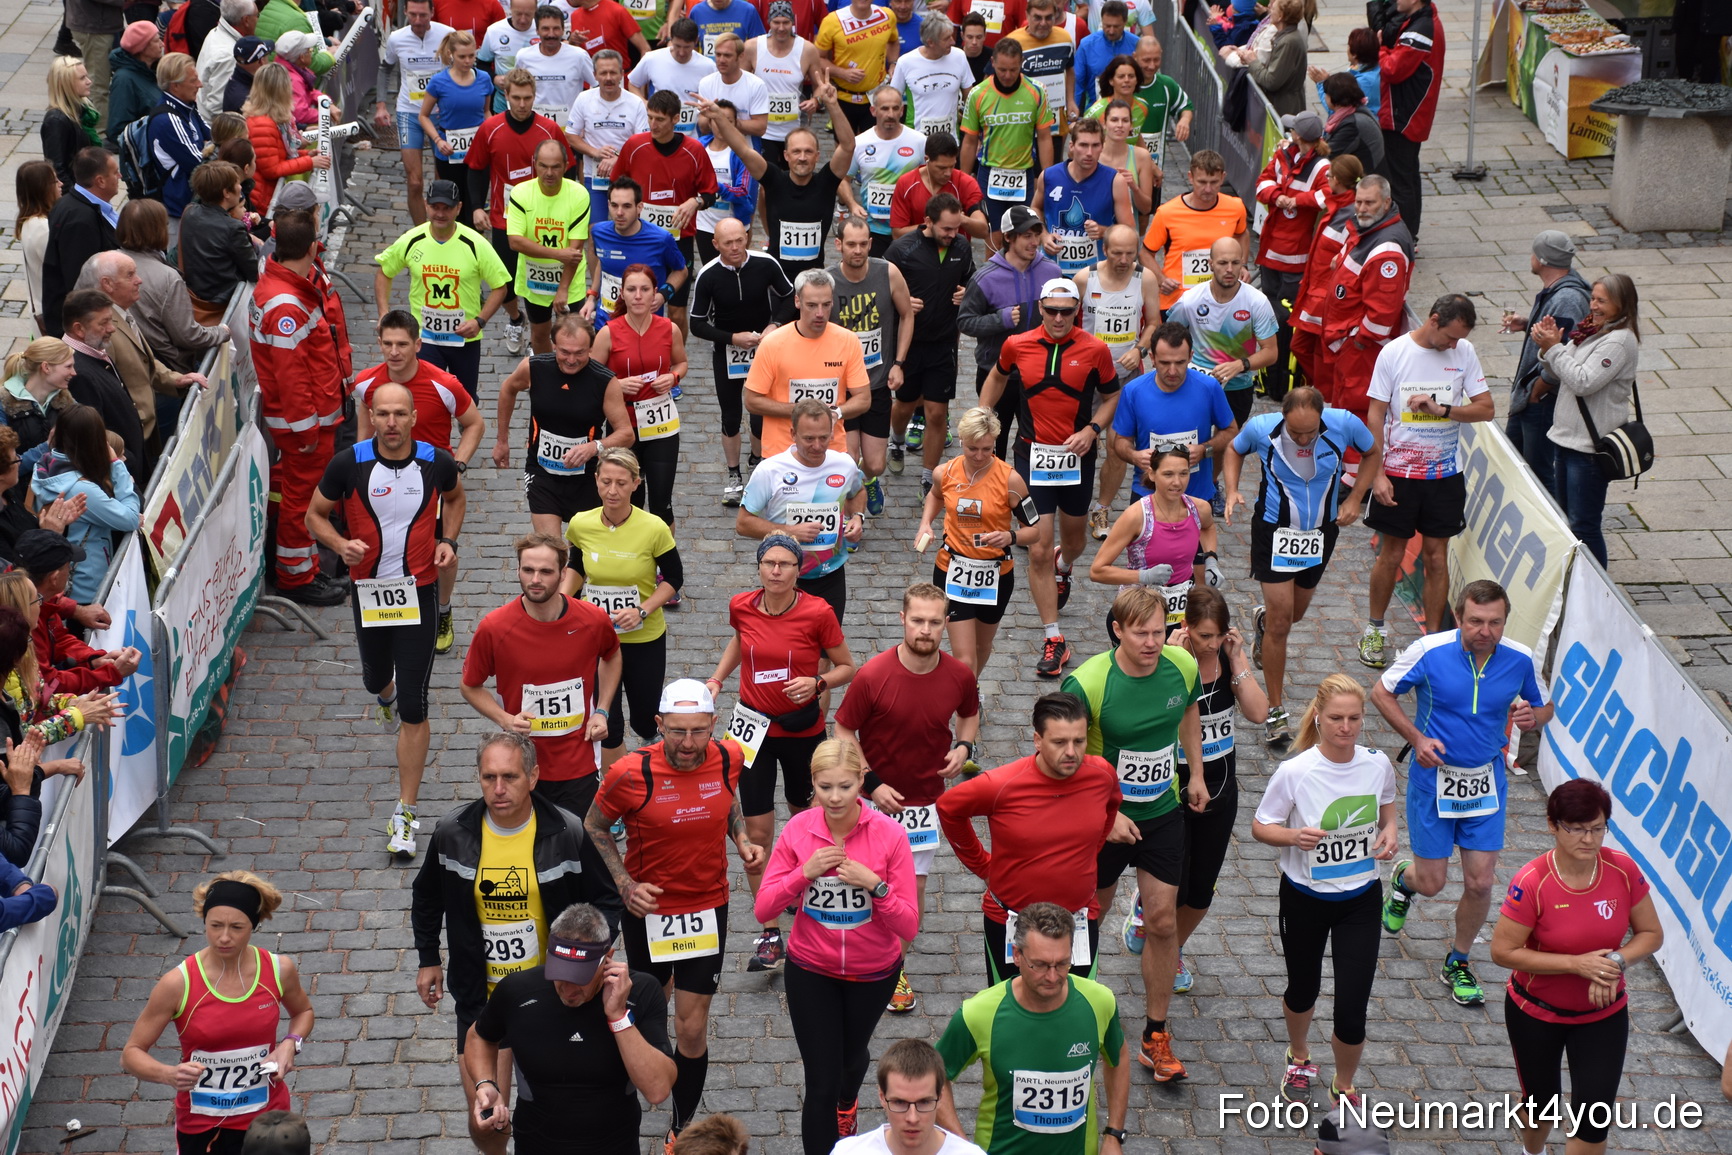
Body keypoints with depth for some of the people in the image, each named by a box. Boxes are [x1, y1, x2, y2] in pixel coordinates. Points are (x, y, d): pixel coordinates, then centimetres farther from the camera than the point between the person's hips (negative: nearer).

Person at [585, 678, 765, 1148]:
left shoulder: (728, 757, -12)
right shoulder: (631, 774, -22)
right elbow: (594, 827, -5)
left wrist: (742, 840, -5)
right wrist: (625, 884, -15)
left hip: (707, 908, 1)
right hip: (647, 908, -1)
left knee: (691, 1029, 3)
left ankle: (682, 1130, 22)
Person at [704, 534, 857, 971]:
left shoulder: (818, 612, -16)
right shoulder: (741, 607, -7)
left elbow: (846, 666, -4)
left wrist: (818, 683, -23)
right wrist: (717, 677, 4)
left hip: (803, 727, -1)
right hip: (754, 726, 1)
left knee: (804, 813, 20)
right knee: (756, 833, -3)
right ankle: (770, 935, 1)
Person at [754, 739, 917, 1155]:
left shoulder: (889, 834, -21)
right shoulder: (798, 829, -16)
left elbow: (909, 927, -19)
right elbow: (763, 909, -14)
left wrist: (875, 884, -34)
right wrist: (805, 872, -27)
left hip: (873, 972, 1)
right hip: (811, 971, -1)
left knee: (851, 1054, 29)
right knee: (821, 1084, -5)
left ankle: (847, 1103, 63)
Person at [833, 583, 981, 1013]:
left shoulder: (959, 676, -11)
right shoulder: (872, 677, -21)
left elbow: (969, 715, 11)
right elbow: (844, 732, -10)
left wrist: (963, 747, -9)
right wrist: (872, 784, -17)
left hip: (926, 797, 2)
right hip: (877, 796, -2)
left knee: (914, 885, 8)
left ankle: (896, 965, 27)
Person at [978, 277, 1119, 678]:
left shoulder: (1095, 350, -7)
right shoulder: (1017, 345, -4)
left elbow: (1112, 395, 5)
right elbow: (997, 377, 17)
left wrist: (1092, 429, -12)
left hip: (1077, 456, 1)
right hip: (1033, 454, -1)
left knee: (1074, 537, 21)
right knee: (1037, 550, -7)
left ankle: (1063, 566, 60)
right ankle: (1054, 641, -2)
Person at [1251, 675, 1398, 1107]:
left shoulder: (1378, 765, -10)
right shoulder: (1294, 772, -20)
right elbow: (1260, 826, -9)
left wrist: (1390, 831, -11)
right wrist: (1294, 836, -29)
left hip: (1362, 898, 1)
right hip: (1305, 898, -1)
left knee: (1352, 1013, -3)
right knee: (1303, 990, 21)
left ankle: (1343, 1086, 27)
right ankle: (1299, 1058, 54)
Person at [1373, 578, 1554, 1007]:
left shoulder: (1521, 660, -10)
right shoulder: (1430, 651, -17)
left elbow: (1544, 706, 9)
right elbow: (1381, 691, -4)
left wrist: (1532, 717, -16)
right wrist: (1416, 738, -16)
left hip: (1486, 782, 2)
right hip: (1433, 778, -2)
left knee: (1480, 882, 0)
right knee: (1431, 882, 5)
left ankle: (1458, 963, 25)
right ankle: (1403, 878, 44)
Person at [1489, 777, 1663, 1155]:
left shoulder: (1624, 870, -16)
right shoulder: (1532, 883, -26)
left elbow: (1651, 934, -4)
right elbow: (1502, 951, -23)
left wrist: (1617, 962, -25)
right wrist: (1576, 963, -28)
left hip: (1604, 1014, 2)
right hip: (1536, 1013, -2)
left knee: (1594, 1116, -2)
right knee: (1542, 1104, 20)